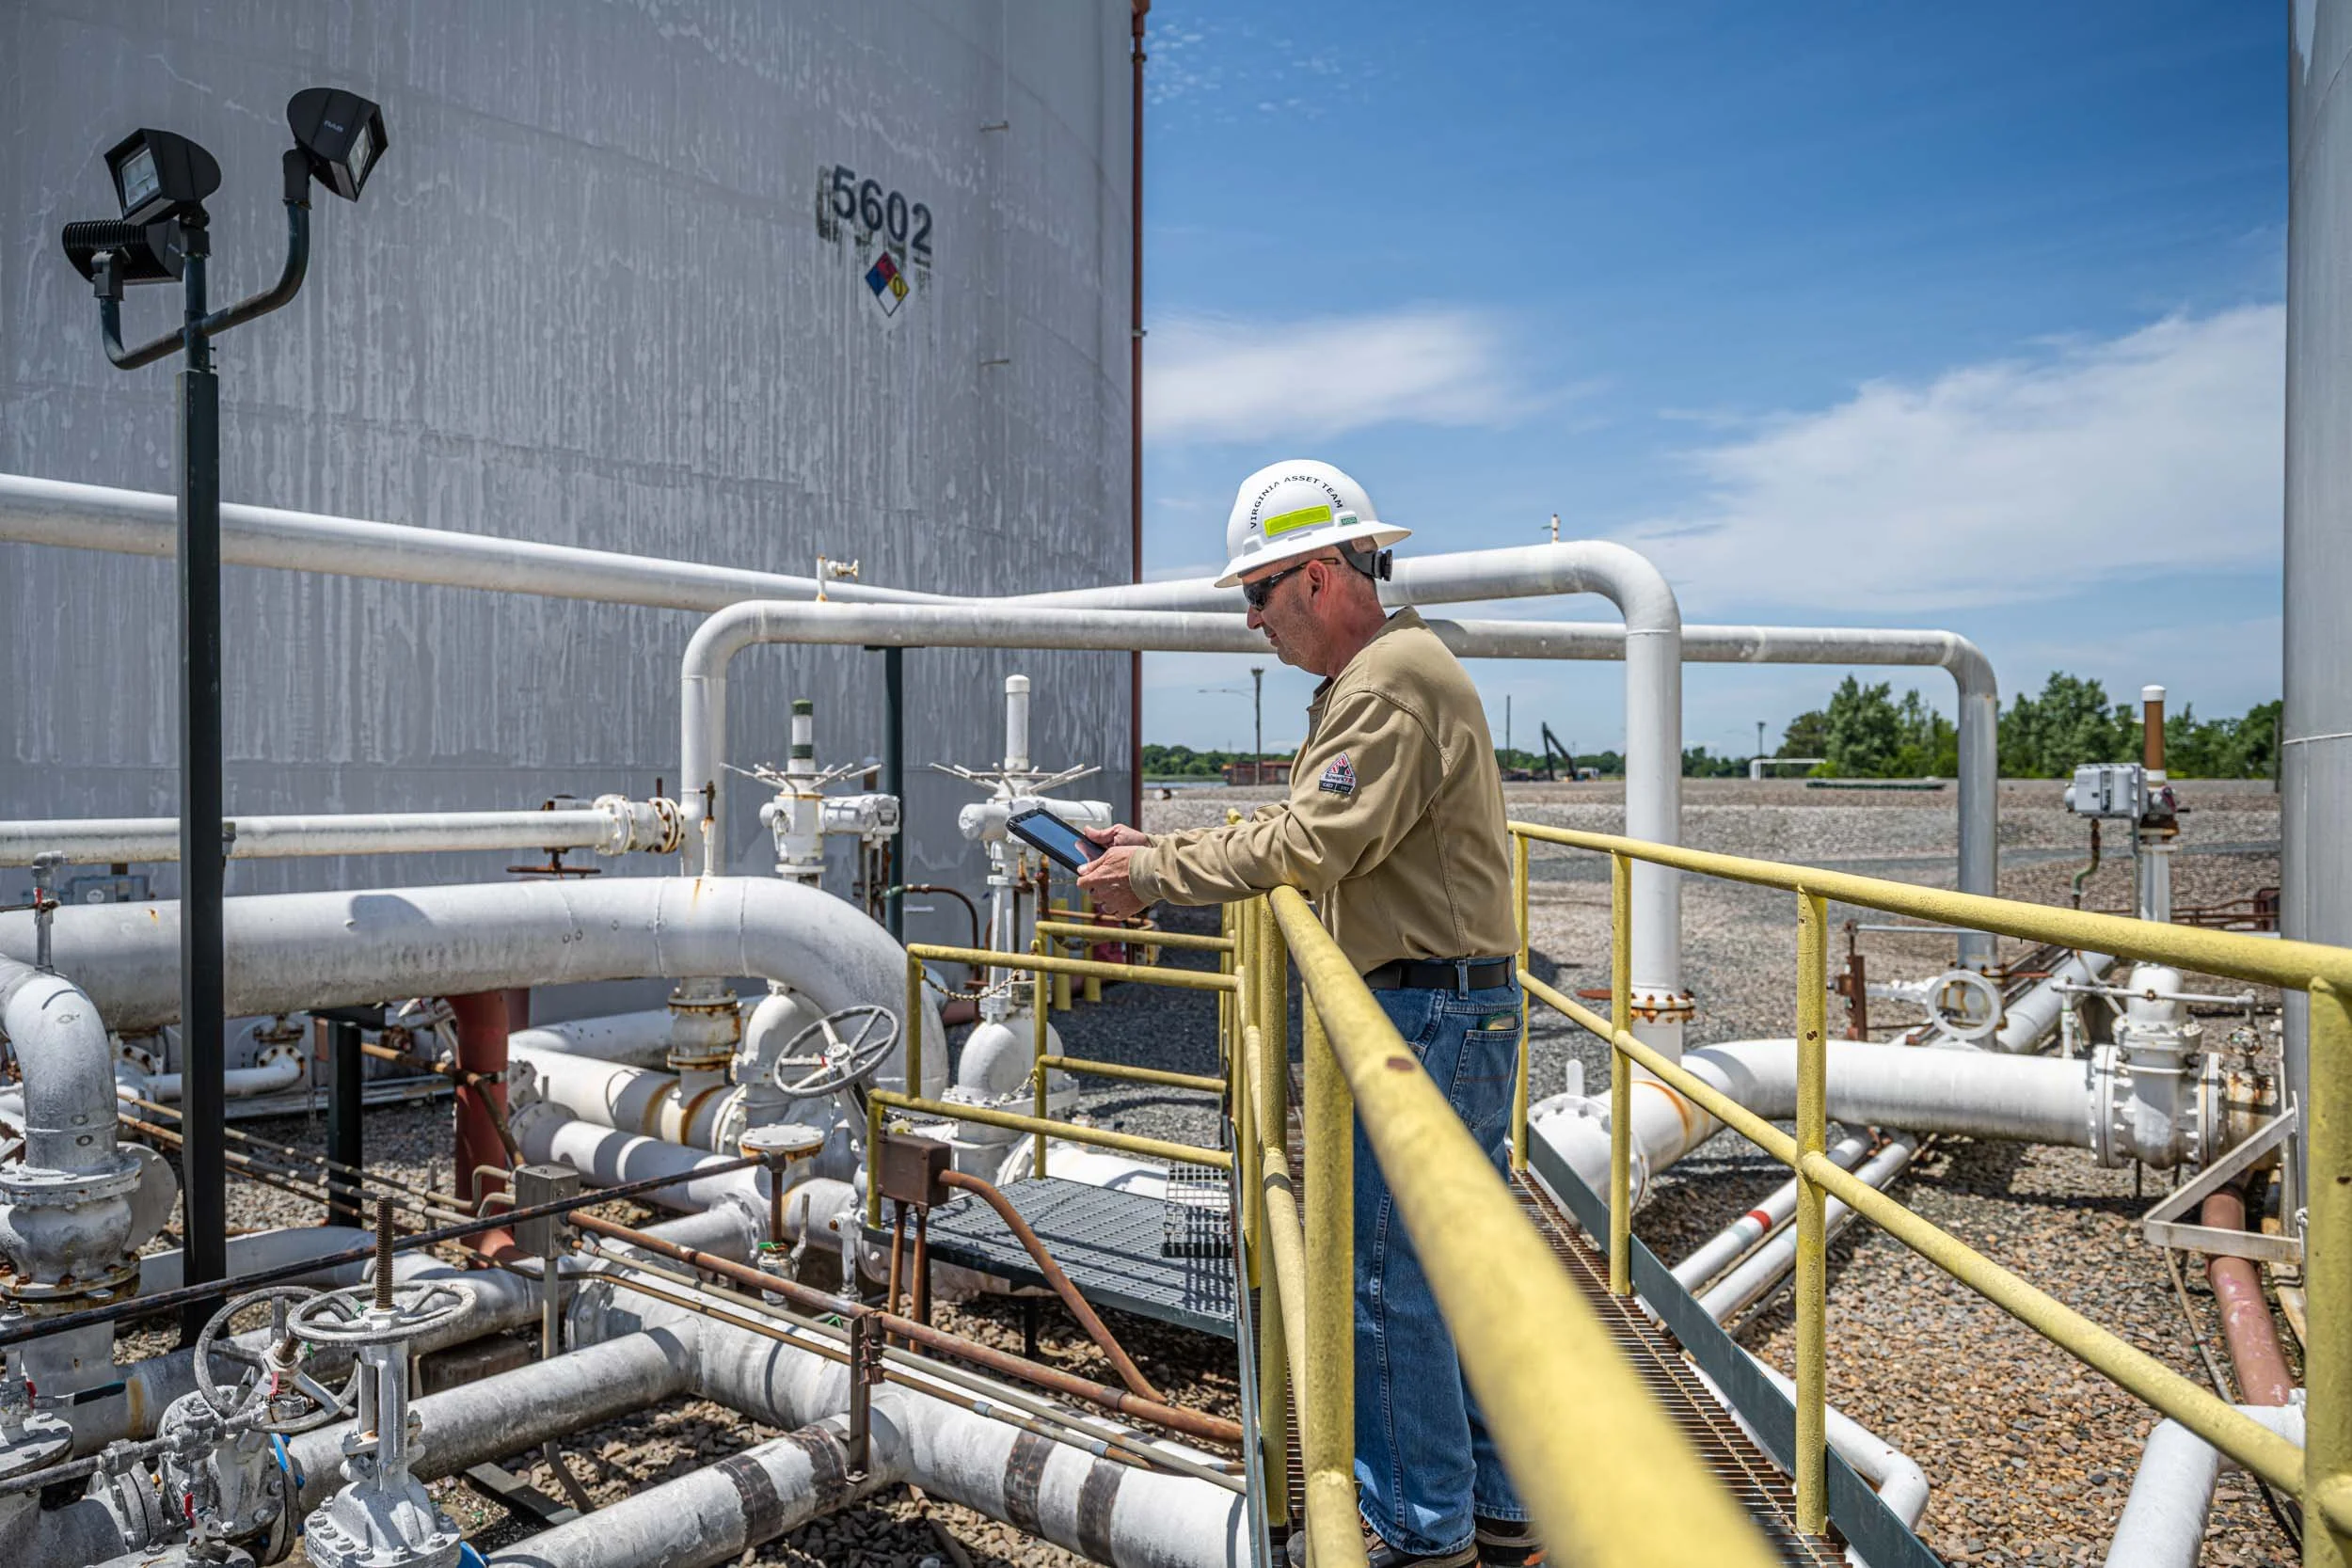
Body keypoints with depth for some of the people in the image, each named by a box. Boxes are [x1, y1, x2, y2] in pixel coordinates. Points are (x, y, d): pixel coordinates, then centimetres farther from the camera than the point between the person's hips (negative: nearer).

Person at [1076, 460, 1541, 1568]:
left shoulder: (1391, 680, -16)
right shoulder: (1381, 675, 19)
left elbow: (1309, 846, -22)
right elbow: (1306, 837, 18)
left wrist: (1156, 873, -11)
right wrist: (1152, 850, 11)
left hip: (1426, 1011, -11)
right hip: (1457, 1011, 11)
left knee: (1387, 1273, 0)